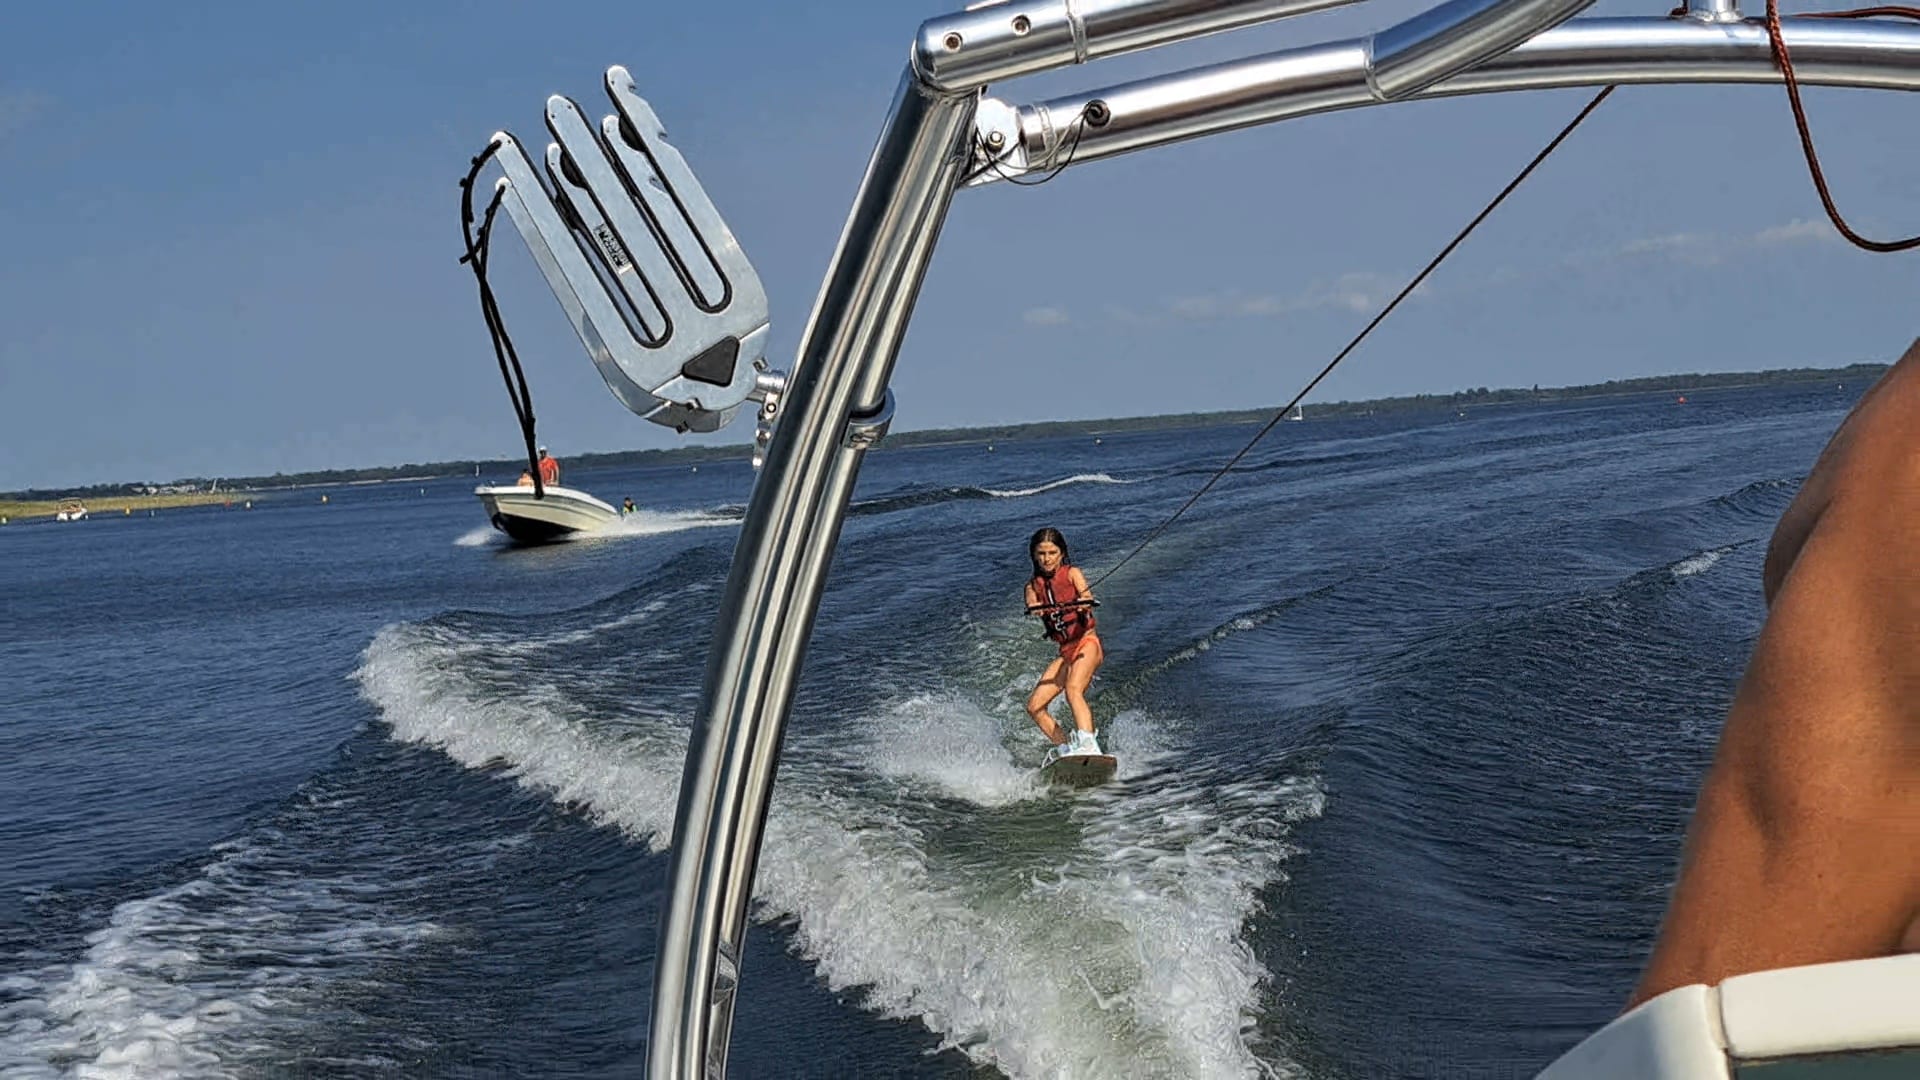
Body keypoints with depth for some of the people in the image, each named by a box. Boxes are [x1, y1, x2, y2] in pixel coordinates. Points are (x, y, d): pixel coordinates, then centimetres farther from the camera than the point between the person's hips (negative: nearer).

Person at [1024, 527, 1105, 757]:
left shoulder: (1072, 573, 1)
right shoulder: (1033, 585, 11)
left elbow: (1087, 596, -18)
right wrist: (1037, 608, -36)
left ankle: (1089, 746, -43)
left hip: (1087, 642, -6)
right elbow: (1032, 605, -11)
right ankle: (1067, 750, 2)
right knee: (1034, 706, -4)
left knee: (1073, 689, -31)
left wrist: (1083, 604, -43)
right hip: (1065, 651, 6)